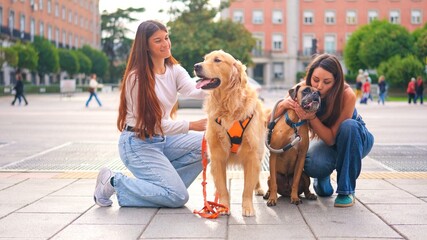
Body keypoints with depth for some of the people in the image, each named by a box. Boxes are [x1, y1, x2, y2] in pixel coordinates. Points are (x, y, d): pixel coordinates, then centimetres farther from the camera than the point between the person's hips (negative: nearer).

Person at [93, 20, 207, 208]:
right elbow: (150, 122, -17)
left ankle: (167, 180, 3)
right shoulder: (136, 77, -17)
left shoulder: (175, 70, 2)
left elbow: (193, 91, -19)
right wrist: (190, 125, -22)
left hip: (163, 139, 7)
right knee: (178, 197, -15)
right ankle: (114, 182, -1)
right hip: (138, 144, -7)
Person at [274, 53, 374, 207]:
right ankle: (322, 178, 8)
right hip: (325, 140, 1)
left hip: (354, 137, -1)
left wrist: (311, 117, -44)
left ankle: (346, 190, -23)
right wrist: (282, 105, -40)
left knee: (348, 125, -37)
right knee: (313, 165, -33)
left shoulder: (347, 95, -31)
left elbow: (332, 138, -30)